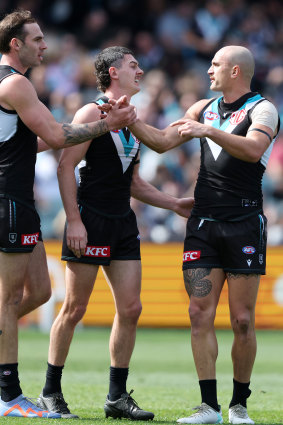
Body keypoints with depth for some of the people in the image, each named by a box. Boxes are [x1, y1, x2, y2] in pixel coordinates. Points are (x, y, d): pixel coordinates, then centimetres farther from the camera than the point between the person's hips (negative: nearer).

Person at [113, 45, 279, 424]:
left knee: (242, 321, -3)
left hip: (244, 223, -5)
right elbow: (163, 141, 20)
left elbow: (254, 149, -21)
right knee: (200, 314, -4)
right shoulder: (204, 108, 17)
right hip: (203, 222, 5)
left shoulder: (262, 109, -2)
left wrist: (209, 131, -31)